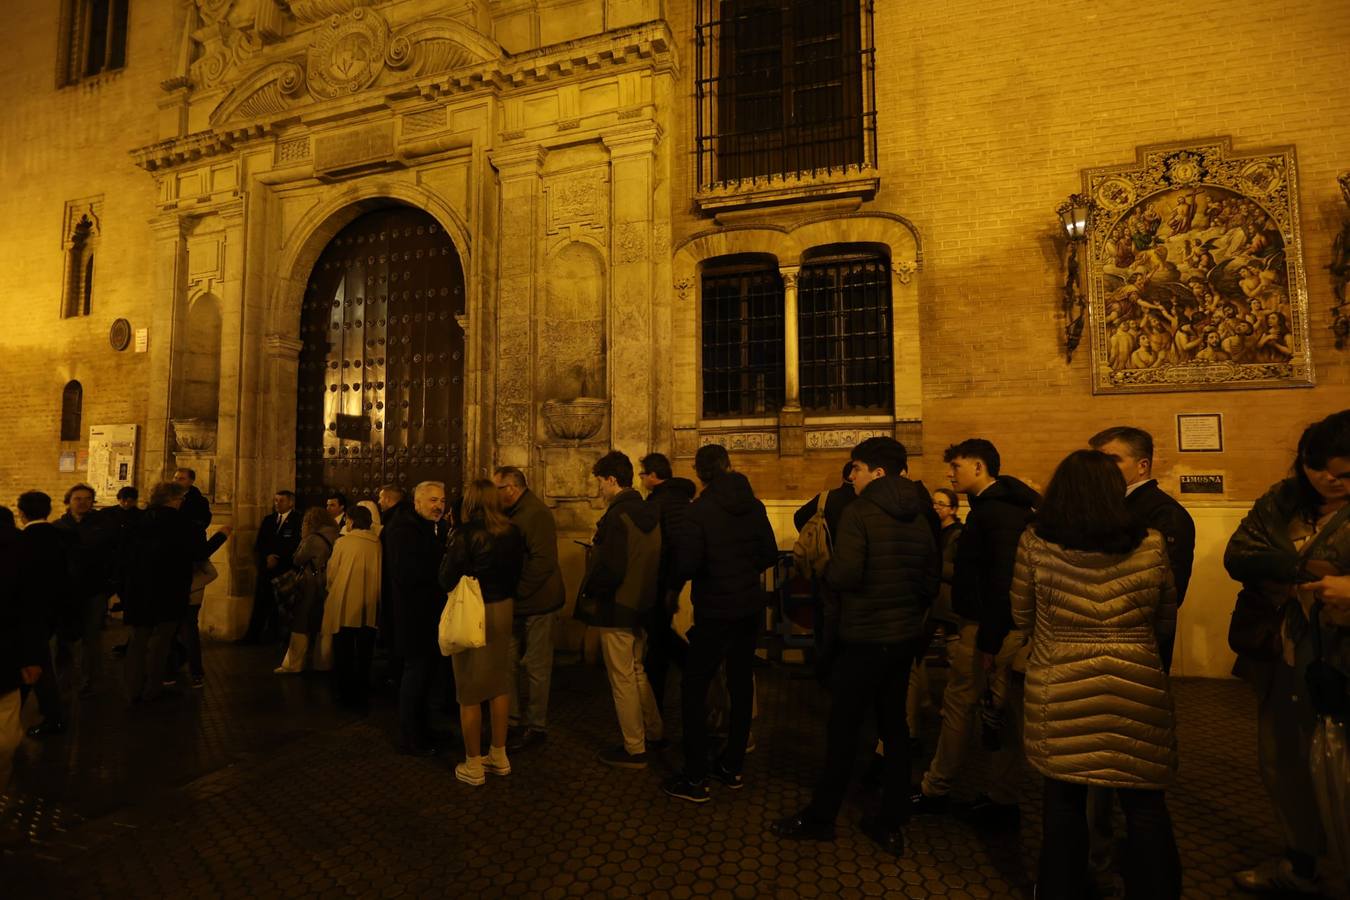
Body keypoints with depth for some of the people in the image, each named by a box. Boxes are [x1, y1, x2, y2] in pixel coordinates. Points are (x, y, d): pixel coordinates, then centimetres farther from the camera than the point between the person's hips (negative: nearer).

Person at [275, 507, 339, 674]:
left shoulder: (313, 539, -15)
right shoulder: (335, 538, 4)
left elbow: (297, 560, -9)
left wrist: (303, 541, 0)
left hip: (311, 587, -6)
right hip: (326, 587, 6)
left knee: (301, 626, 3)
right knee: (322, 626, 14)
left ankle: (293, 665, 8)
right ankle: (322, 663, 19)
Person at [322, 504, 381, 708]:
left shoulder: (343, 542, -10)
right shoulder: (377, 544, -4)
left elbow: (331, 573, -2)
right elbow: (381, 575, 4)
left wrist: (333, 591, 18)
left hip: (344, 605, -2)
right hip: (369, 608, 2)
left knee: (343, 653, 12)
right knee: (363, 654, 12)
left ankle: (344, 693, 20)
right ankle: (360, 693, 17)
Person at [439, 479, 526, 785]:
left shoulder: (466, 533, -17)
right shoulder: (512, 533, -1)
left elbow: (448, 579, -12)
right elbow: (516, 573, 7)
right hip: (502, 609, 5)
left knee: (470, 690, 7)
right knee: (499, 683, 16)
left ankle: (473, 766, 17)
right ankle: (499, 755, 28)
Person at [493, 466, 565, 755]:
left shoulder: (536, 514, -18)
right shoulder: (515, 512, 12)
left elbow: (542, 560, -26)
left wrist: (517, 591, -19)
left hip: (536, 603, -9)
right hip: (518, 603, 9)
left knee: (536, 667, 3)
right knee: (509, 662, 15)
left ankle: (535, 727, 17)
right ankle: (514, 719, 29)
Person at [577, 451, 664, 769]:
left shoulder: (617, 516, -21)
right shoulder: (650, 512, 4)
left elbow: (610, 570, -25)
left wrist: (588, 591, -8)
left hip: (616, 608, -9)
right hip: (641, 605, 9)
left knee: (622, 679, 5)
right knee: (636, 671, 23)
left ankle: (634, 750, 17)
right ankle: (653, 731, 36)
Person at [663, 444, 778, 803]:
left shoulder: (700, 509, -16)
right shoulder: (754, 506, 0)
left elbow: (687, 564, -20)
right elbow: (770, 555, 5)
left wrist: (673, 586, 0)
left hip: (715, 611, -6)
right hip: (750, 608, 6)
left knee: (694, 690, 4)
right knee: (741, 684, 15)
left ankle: (695, 779, 7)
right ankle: (732, 766, 27)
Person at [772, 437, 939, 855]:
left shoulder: (859, 511, -17)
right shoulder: (919, 516, 5)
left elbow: (843, 575, -24)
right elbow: (933, 575, 10)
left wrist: (826, 570, -3)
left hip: (865, 637, -7)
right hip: (905, 635, 7)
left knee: (843, 729, 6)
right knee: (894, 726, 15)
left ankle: (820, 816, 21)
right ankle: (892, 824, 25)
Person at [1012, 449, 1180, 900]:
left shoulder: (1034, 542, -9)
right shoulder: (1151, 544, -5)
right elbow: (1166, 624, 9)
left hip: (1058, 693, 0)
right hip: (1137, 691, 1)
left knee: (1063, 802, 14)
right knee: (1145, 807, 16)